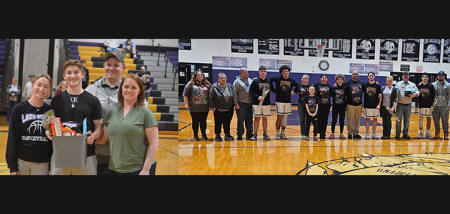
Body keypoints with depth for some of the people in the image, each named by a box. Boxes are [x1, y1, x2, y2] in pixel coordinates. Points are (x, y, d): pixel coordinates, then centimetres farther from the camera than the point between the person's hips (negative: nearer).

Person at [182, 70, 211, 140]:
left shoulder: (207, 84, 8)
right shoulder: (191, 84, 0)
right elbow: (185, 95, -1)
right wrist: (186, 104, -7)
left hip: (205, 108, 2)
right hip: (194, 108, -2)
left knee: (203, 121, 10)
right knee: (195, 122, 7)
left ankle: (204, 135, 23)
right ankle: (195, 135, 19)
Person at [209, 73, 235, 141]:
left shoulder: (230, 86, 6)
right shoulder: (214, 87, -7)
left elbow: (233, 97, 11)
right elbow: (211, 98, -8)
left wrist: (233, 106, 8)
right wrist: (213, 107, -11)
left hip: (229, 110, 3)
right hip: (218, 110, -3)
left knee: (227, 123, 10)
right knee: (218, 123, 5)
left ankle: (227, 134, 24)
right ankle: (217, 135, 19)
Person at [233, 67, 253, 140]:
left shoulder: (250, 81, 15)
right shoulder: (237, 82, -3)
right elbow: (234, 93, -8)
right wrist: (236, 103, -13)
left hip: (250, 103, 5)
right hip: (241, 104, -5)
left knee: (249, 120, 10)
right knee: (241, 120, 0)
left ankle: (249, 133, 19)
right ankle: (240, 135, 9)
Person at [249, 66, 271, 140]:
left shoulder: (269, 80, 7)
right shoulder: (255, 81, -3)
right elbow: (251, 92, -7)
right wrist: (258, 97, -18)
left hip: (266, 103, 3)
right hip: (257, 103, -3)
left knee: (265, 119, 9)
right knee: (257, 118, -1)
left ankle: (265, 134, 17)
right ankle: (255, 134, 6)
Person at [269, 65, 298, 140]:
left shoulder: (292, 80, 7)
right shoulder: (277, 79, -3)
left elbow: (298, 85, 19)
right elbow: (270, 81, 4)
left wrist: (294, 92, 5)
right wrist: (274, 90, -1)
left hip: (288, 102, 4)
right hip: (279, 101, -4)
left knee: (285, 118, 8)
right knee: (279, 117, -6)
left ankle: (282, 133, 16)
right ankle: (277, 133, 3)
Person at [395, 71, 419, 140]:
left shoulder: (412, 84, 12)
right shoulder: (398, 84, 8)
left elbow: (417, 91, 7)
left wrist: (415, 94, -15)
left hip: (408, 105, 2)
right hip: (400, 105, -2)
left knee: (407, 120, 7)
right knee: (398, 120, 0)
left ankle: (405, 134, 14)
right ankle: (397, 134, 6)